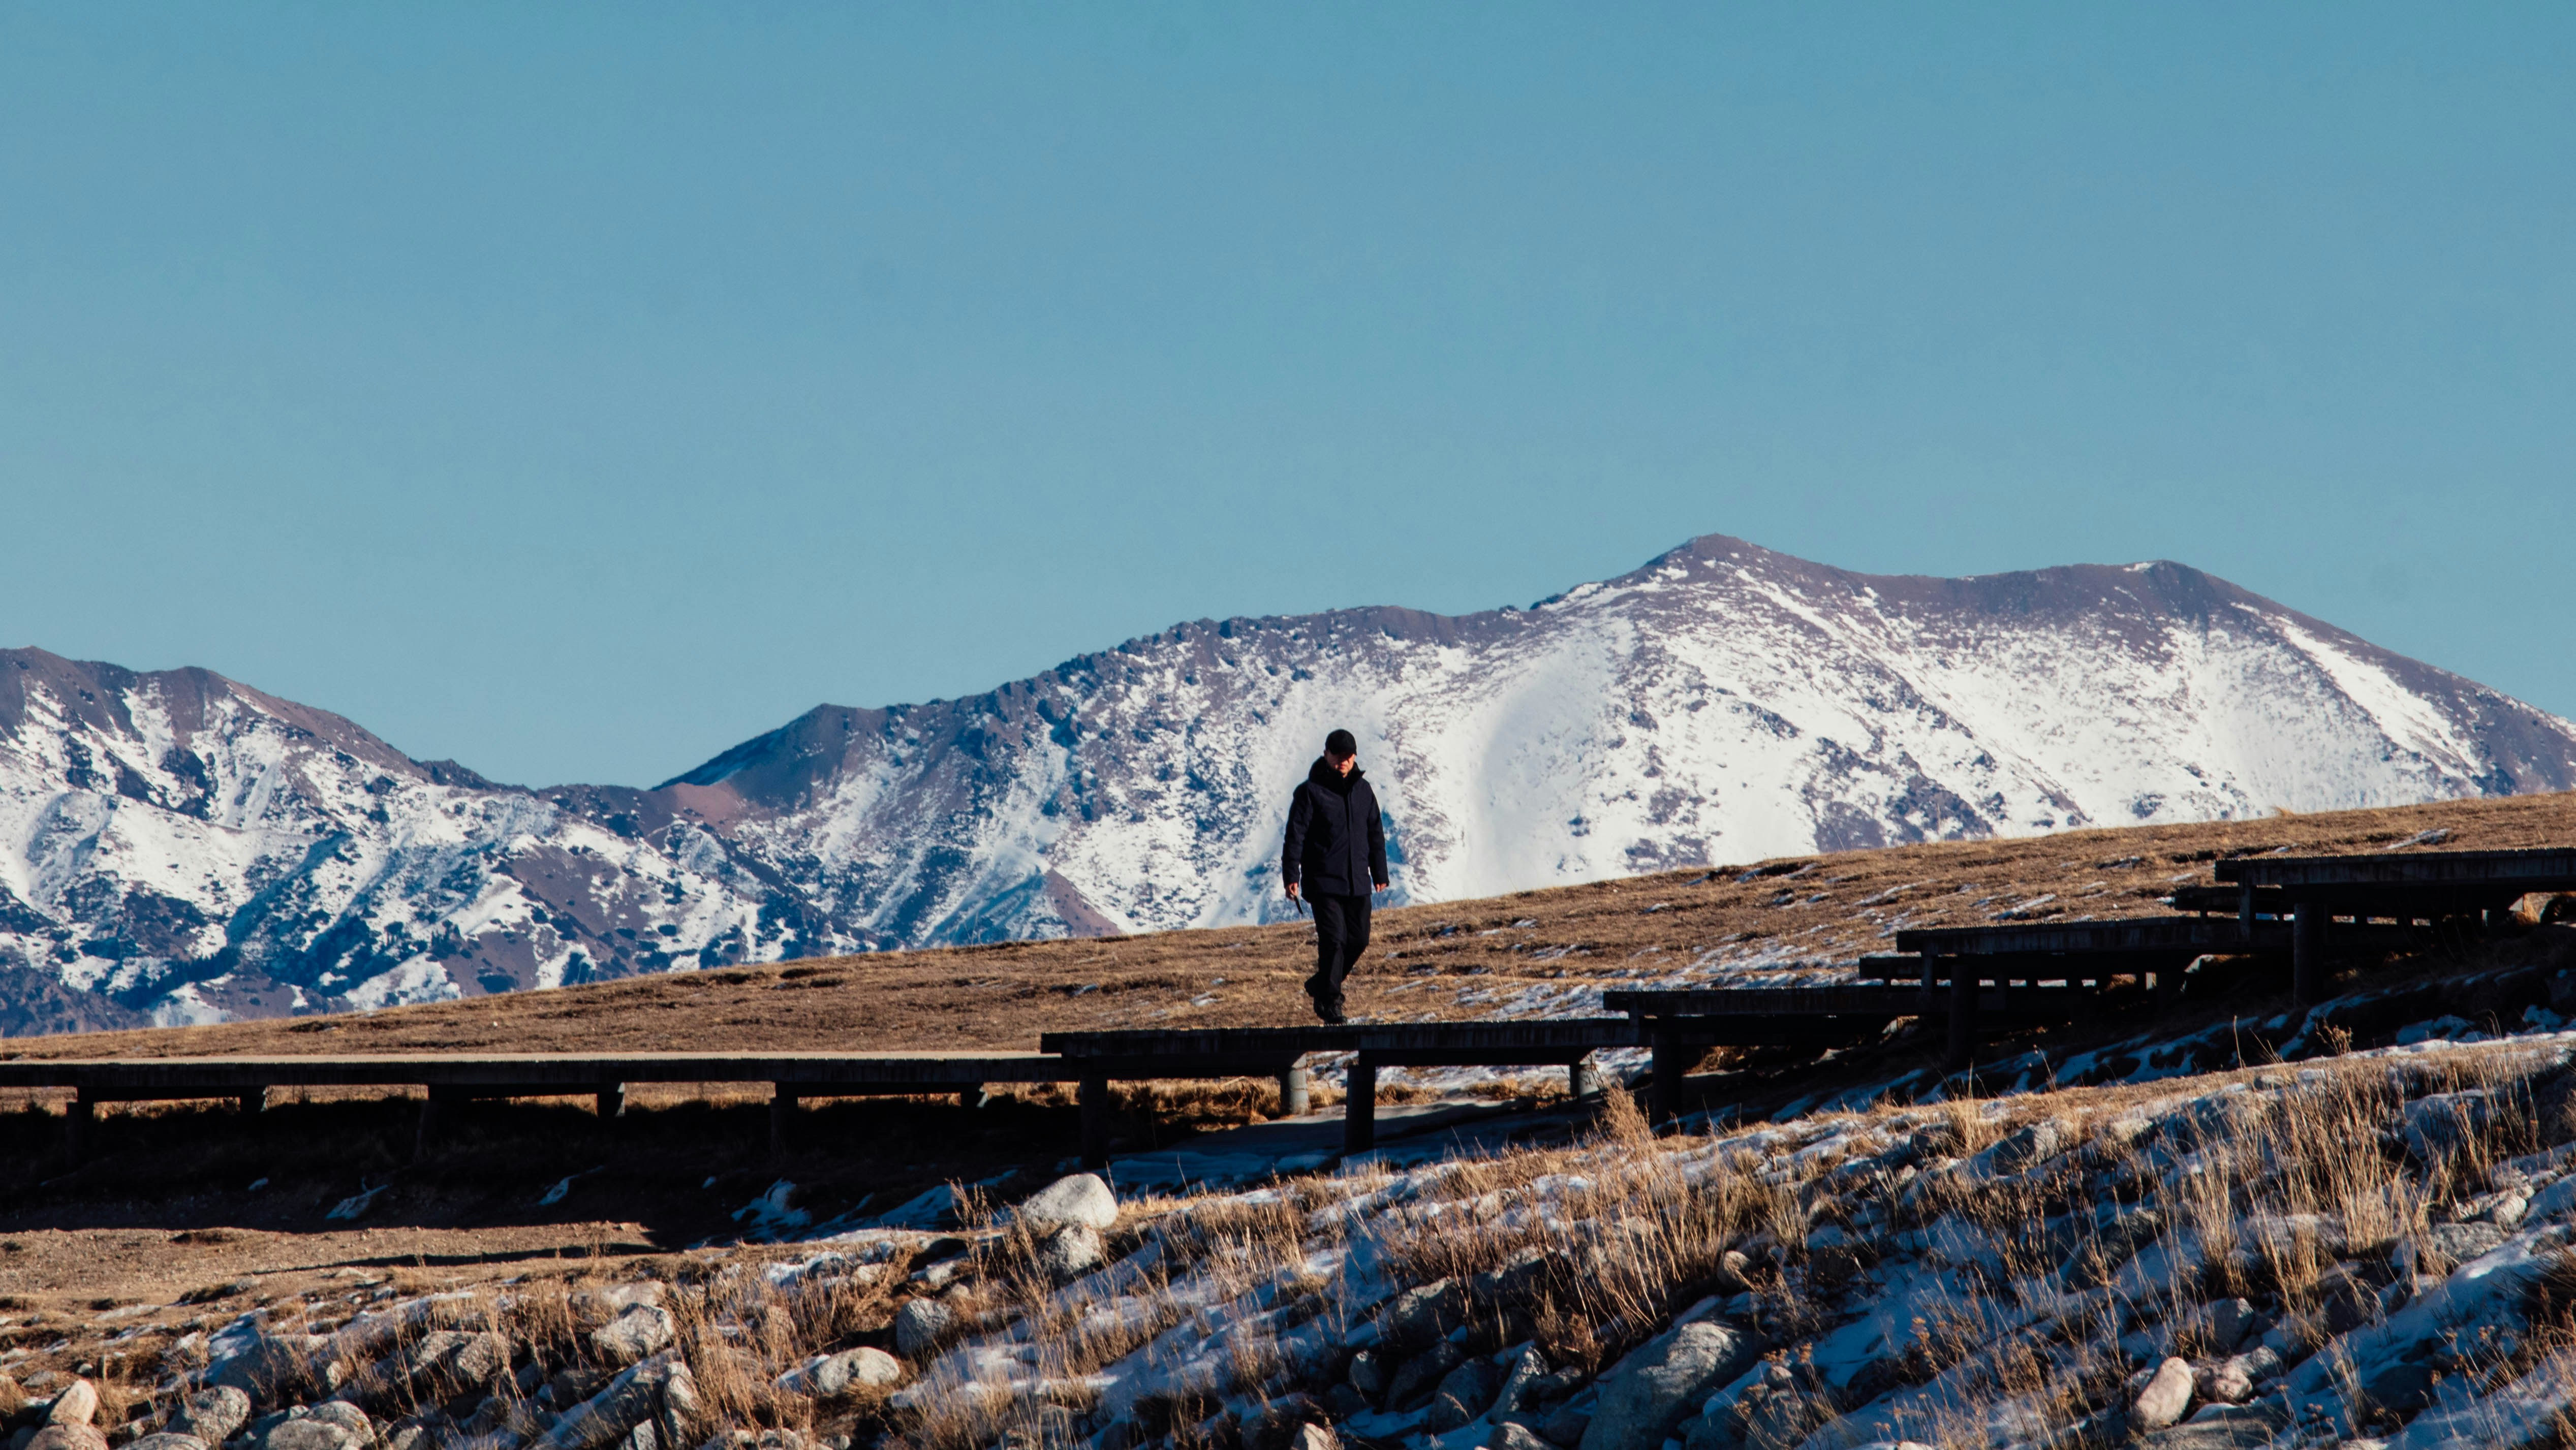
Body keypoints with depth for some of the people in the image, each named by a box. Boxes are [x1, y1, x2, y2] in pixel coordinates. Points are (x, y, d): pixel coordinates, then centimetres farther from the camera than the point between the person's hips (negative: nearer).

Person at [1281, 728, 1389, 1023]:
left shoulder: (1363, 790, 10)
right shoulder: (1311, 791, -6)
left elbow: (1376, 834, 18)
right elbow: (1295, 836, -8)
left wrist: (1380, 874, 17)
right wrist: (1291, 876, -16)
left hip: (1358, 883, 5)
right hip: (1324, 882, -5)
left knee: (1359, 940, 7)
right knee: (1333, 940, -12)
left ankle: (1321, 985, 26)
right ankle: (1328, 1000, -3)